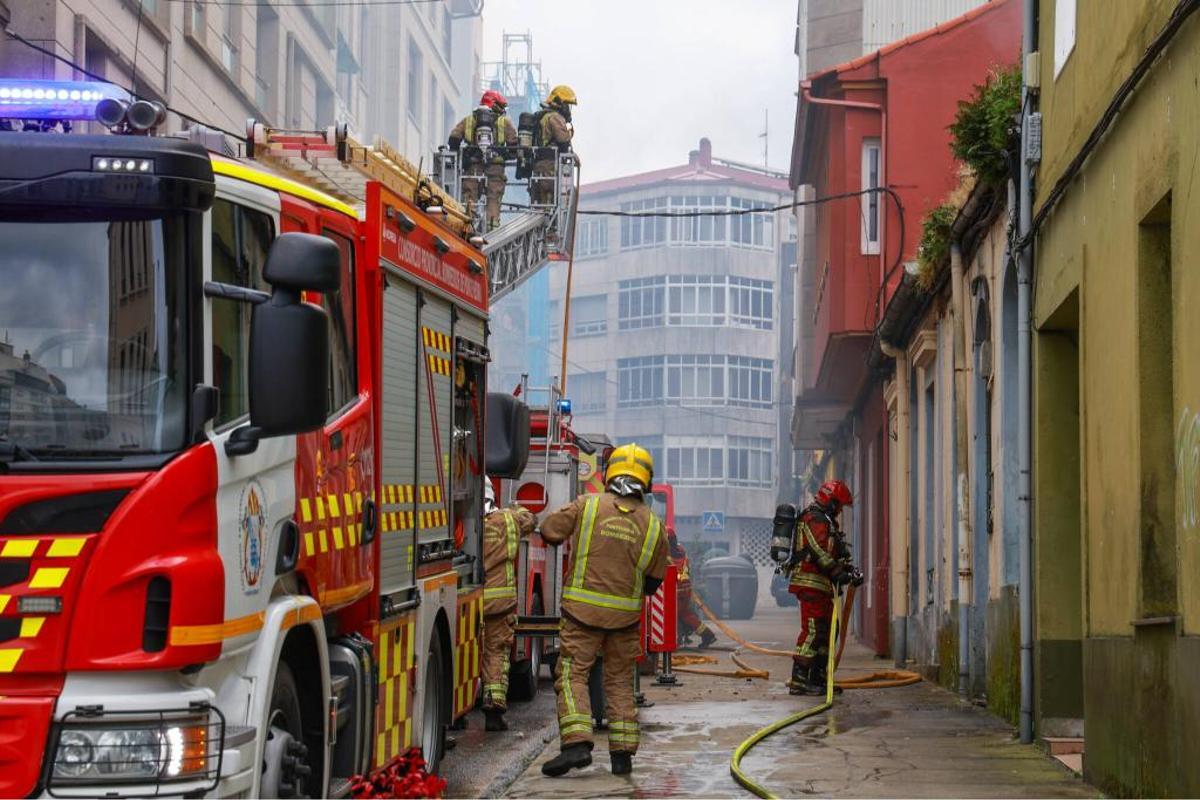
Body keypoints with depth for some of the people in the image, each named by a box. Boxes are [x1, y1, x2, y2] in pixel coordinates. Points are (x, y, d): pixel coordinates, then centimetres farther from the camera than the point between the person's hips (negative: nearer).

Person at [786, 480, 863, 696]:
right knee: (813, 630, -14)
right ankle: (799, 680, -16)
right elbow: (820, 553, -21)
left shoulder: (825, 521, 24)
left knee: (827, 630, 14)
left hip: (821, 586, 11)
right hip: (811, 583, -11)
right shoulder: (815, 520, -10)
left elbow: (835, 553, 25)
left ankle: (818, 679, 19)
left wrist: (849, 568, 10)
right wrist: (840, 574, -21)